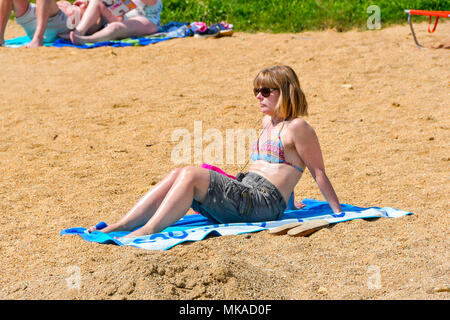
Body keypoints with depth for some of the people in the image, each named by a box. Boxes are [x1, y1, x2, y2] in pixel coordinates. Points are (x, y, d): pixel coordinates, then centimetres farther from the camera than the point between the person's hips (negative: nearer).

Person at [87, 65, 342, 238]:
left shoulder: (297, 127, -3)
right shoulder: (268, 121, 25)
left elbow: (319, 173, -3)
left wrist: (339, 212, -3)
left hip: (263, 202, -9)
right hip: (244, 195, 9)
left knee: (190, 175, -24)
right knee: (178, 175, -9)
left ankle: (148, 231, -29)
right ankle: (119, 226, -16)